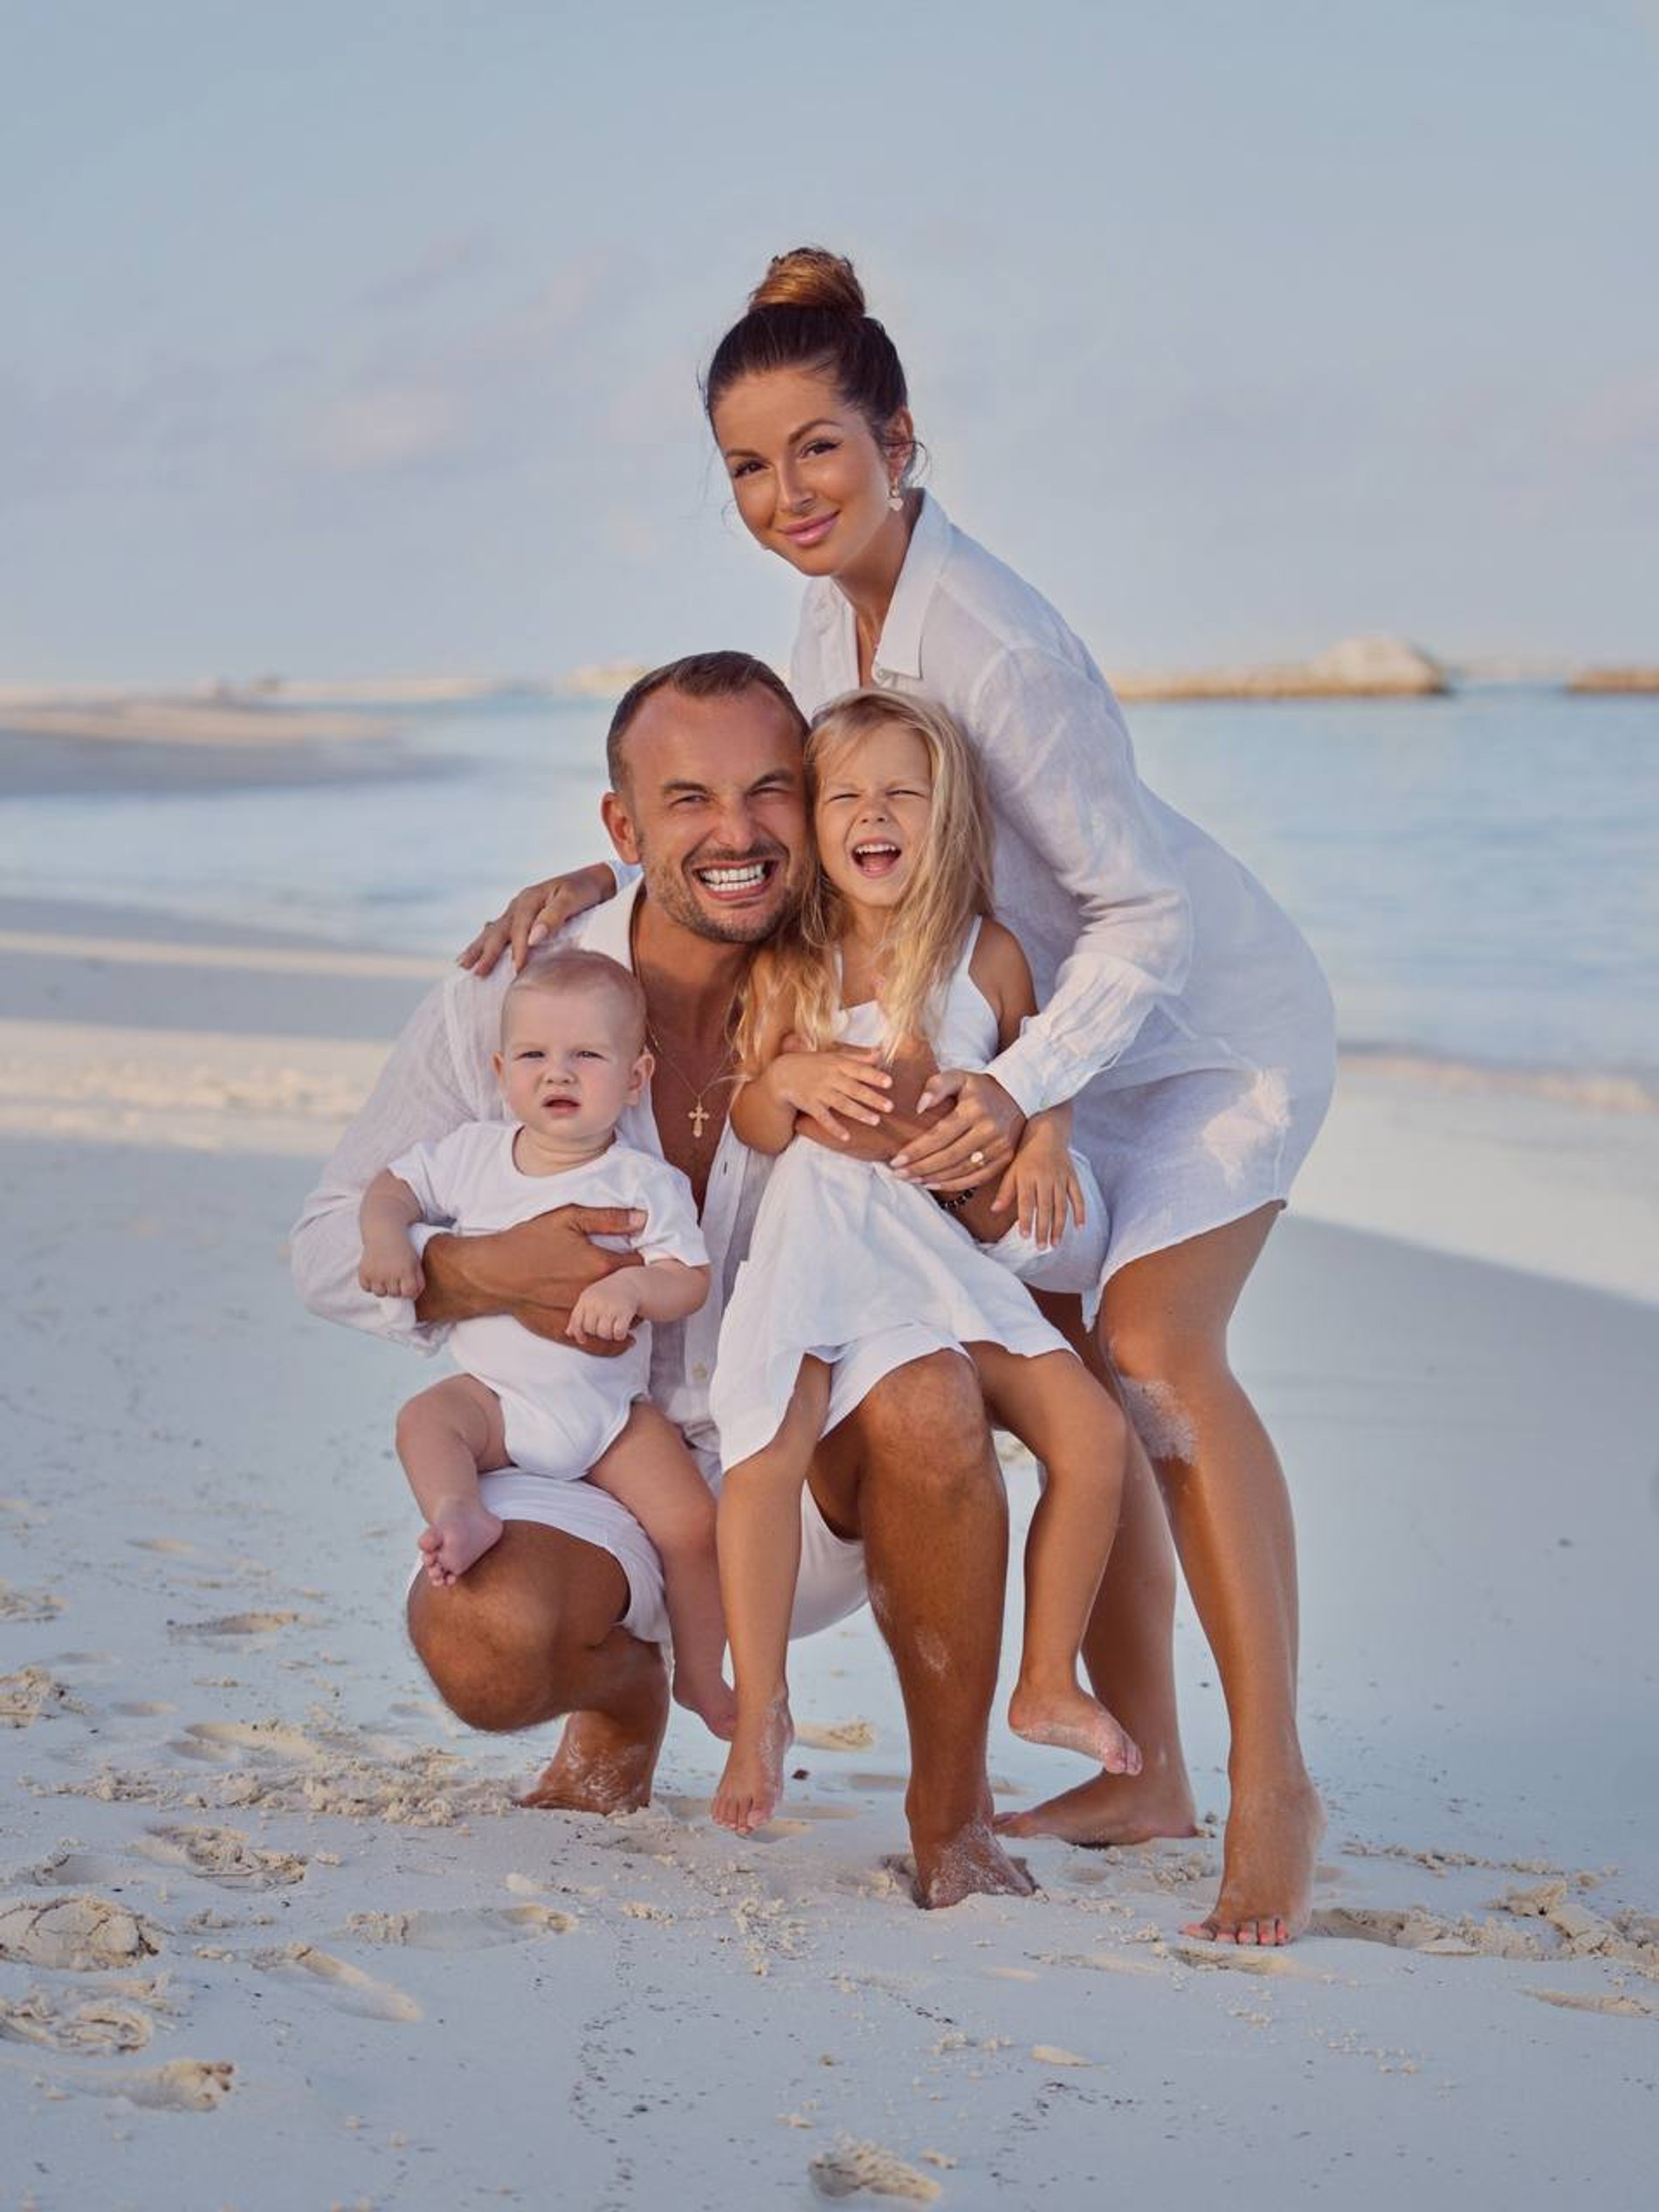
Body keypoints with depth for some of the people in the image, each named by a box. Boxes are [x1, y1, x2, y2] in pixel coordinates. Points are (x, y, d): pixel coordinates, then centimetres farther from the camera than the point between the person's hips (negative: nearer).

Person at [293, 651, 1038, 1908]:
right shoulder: (506, 1001, -9)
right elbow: (332, 1244, -2)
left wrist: (931, 1143, -27)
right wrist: (485, 1272, -24)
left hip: (813, 1481, 0)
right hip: (600, 1484, 0)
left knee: (923, 1391, -34)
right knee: (479, 1642, -32)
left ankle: (953, 1810, -11)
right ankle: (623, 1688, 9)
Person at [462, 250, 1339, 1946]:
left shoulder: (990, 649, -32)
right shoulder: (841, 602, -6)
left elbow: (1147, 909, -30)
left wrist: (1018, 1089, -39)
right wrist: (609, 877, 0)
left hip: (1210, 1016, -8)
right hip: (1059, 1025, 8)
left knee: (1151, 1346, -24)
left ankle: (1273, 1783, -20)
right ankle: (1146, 1772, 14)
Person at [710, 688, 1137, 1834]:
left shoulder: (987, 955, 2)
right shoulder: (787, 967, 2)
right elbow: (754, 1128, 4)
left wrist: (1042, 1135, -8)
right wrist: (790, 1078, -17)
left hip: (952, 1246, 2)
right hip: (818, 1240, -1)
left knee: (1093, 1436, -10)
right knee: (768, 1449, -24)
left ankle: (1048, 1685, 7)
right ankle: (761, 1713, -8)